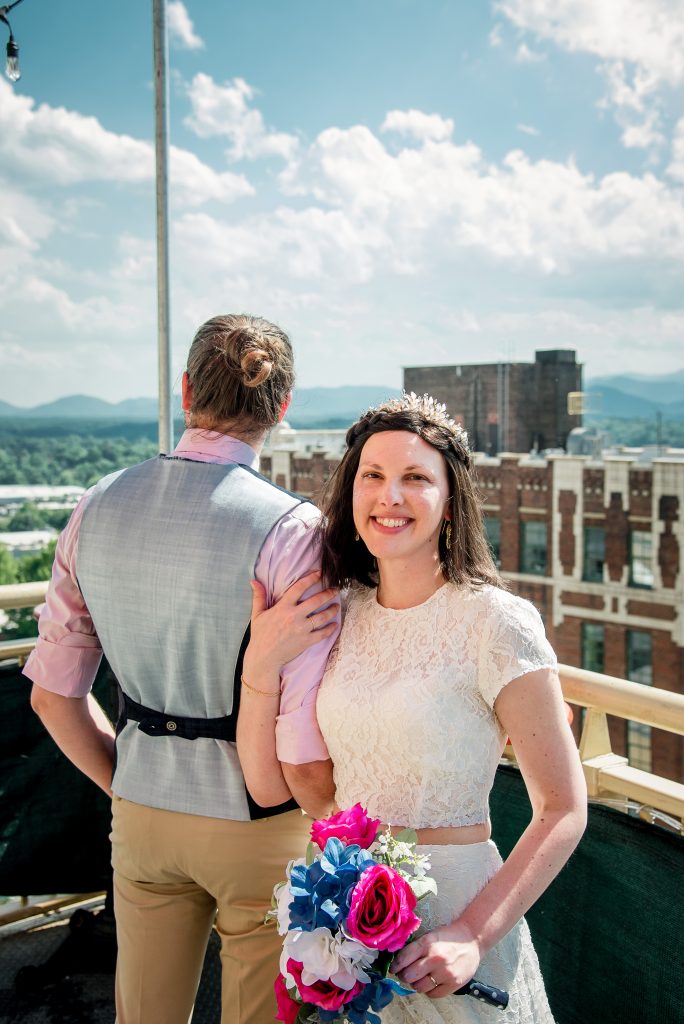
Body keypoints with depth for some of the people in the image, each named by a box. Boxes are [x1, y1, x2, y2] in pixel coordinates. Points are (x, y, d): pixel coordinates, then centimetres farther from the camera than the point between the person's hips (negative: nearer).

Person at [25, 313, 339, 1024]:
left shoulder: (99, 507, -6)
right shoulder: (292, 528, -22)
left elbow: (52, 693, 2)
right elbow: (306, 757, -23)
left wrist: (128, 787, 14)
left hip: (141, 809, 5)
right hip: (258, 817, -4)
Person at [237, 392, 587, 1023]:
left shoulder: (494, 622, -16)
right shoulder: (338, 613, -1)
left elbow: (563, 811, -13)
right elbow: (269, 783, -1)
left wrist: (474, 934, -22)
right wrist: (260, 663, -14)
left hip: (447, 921, -4)